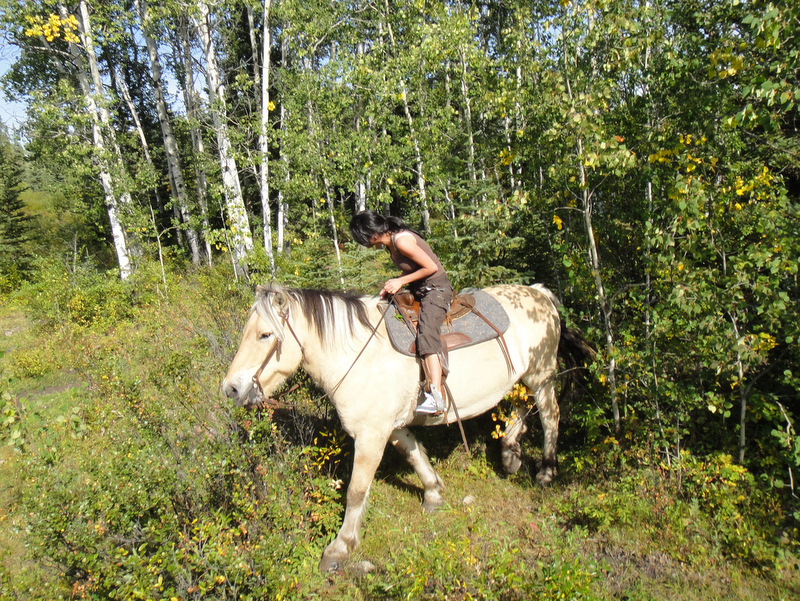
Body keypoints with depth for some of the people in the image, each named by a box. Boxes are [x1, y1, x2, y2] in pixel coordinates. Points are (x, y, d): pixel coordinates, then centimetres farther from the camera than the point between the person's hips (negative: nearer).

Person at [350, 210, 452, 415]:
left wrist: (400, 281, -16)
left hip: (436, 288, -10)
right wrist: (392, 285, -1)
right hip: (417, 290, 10)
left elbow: (431, 267, -21)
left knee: (426, 331, -28)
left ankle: (436, 397, -36)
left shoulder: (402, 240, -22)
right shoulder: (390, 241, 5)